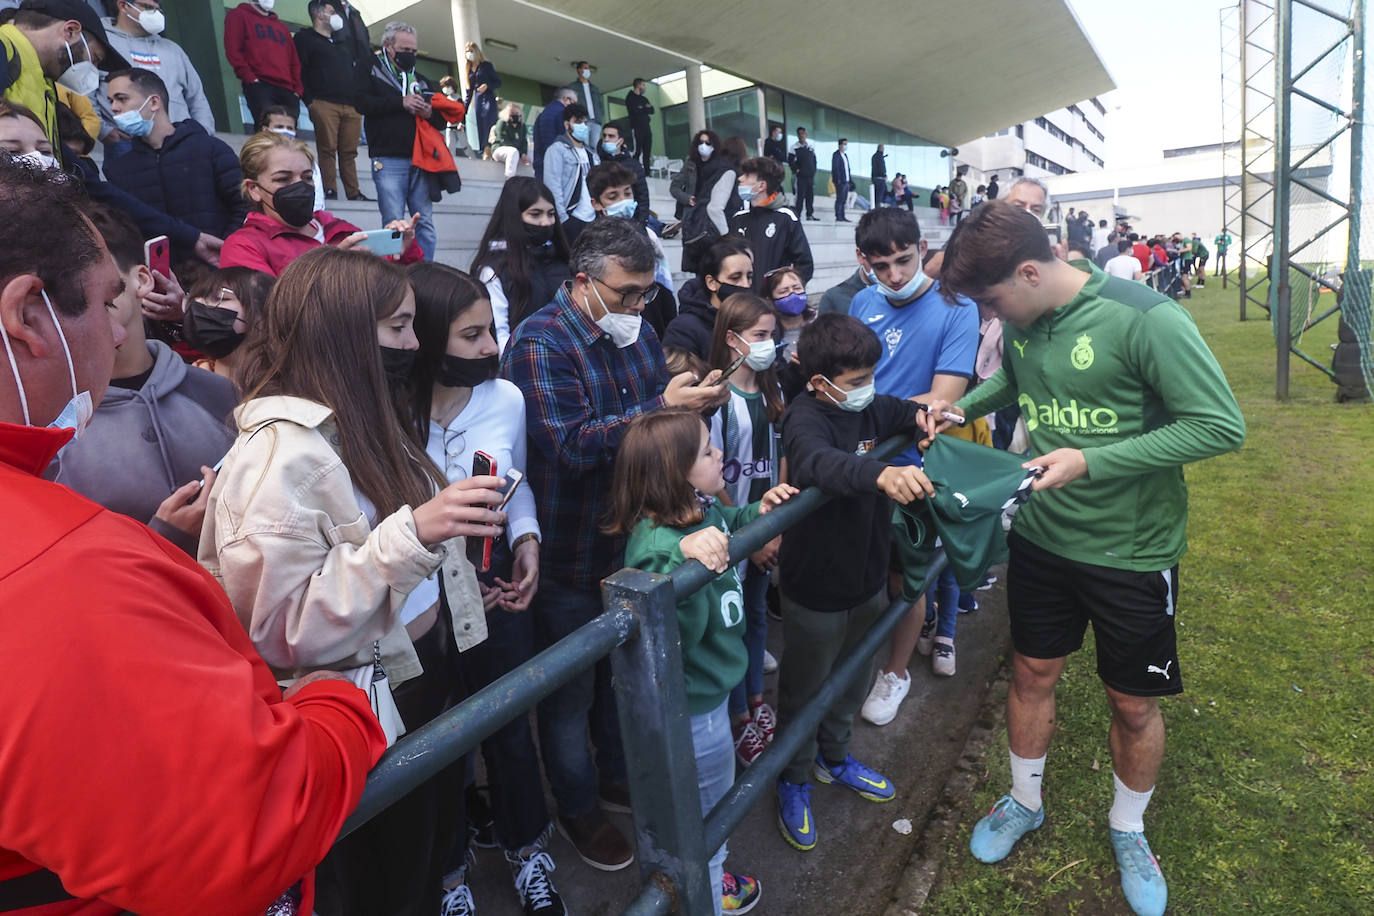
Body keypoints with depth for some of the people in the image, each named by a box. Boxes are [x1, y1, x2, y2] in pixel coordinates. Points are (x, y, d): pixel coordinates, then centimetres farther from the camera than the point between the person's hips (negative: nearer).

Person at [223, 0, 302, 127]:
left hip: (287, 90, 5)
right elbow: (232, 50, 3)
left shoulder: (281, 26, 33)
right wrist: (250, 78, -10)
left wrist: (298, 89, 9)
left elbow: (294, 61, 26)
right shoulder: (238, 15, 16)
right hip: (259, 86, -5)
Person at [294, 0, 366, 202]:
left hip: (351, 105, 5)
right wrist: (309, 100, -11)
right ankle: (330, 191, -11)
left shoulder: (342, 41, 29)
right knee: (327, 149, -10)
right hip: (324, 104, -5)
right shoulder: (305, 38, 9)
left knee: (349, 151, 1)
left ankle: (354, 193, 0)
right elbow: (299, 71, -1)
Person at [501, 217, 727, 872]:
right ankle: (578, 809, 36)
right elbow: (572, 446, -27)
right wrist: (662, 407, -31)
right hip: (569, 555, -7)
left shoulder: (637, 334, 6)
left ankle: (617, 777, 48)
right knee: (571, 692, 13)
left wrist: (695, 401, -10)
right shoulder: (542, 344, -18)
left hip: (634, 540, 7)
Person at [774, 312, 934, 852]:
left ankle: (833, 757, 51)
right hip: (816, 590, -7)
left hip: (867, 579, 8)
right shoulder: (805, 418, -24)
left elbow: (905, 412, 20)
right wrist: (881, 473, -63)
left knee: (853, 680, 26)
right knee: (804, 690, 13)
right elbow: (818, 462, -46)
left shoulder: (869, 408, -1)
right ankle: (794, 779, 36)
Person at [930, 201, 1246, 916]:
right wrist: (961, 404, -1)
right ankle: (1024, 801, 43)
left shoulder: (1144, 319, -23)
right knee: (1031, 672, 18)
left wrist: (1092, 462, -26)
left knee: (1133, 704, 13)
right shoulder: (1022, 322, -4)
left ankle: (1127, 830, 41)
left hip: (1133, 550, -4)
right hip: (1042, 535, 5)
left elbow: (1222, 425, -21)